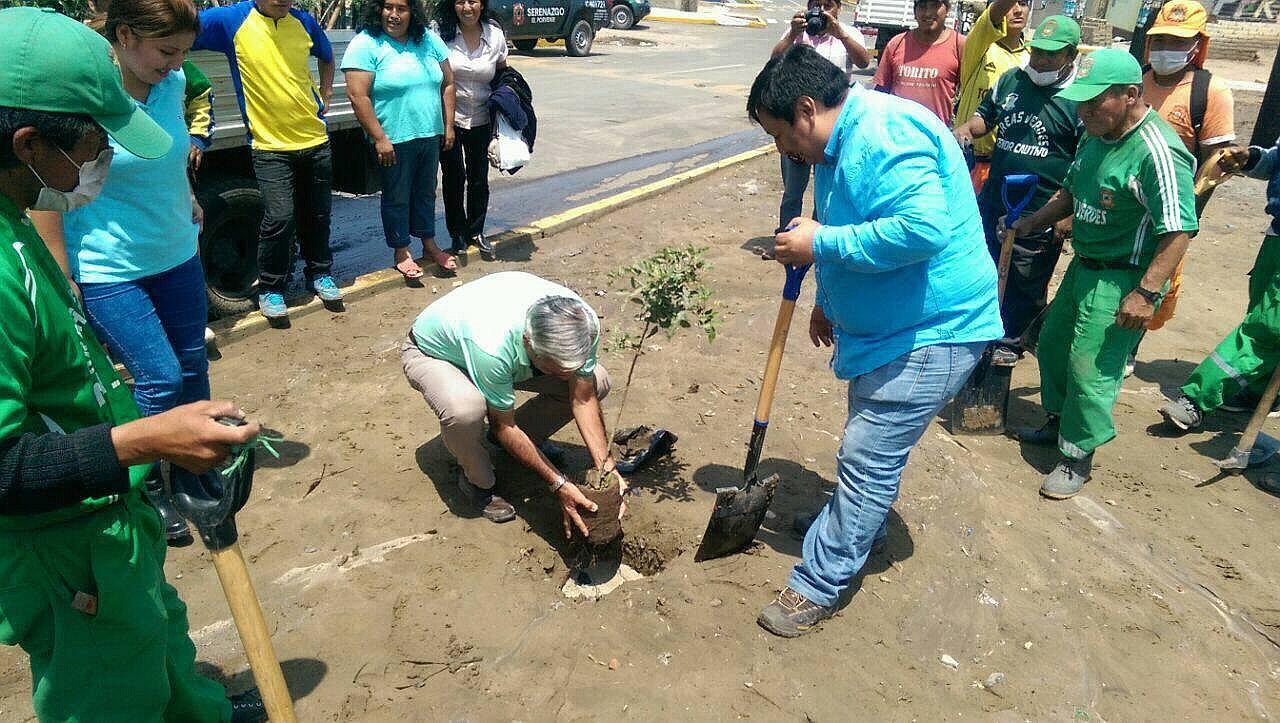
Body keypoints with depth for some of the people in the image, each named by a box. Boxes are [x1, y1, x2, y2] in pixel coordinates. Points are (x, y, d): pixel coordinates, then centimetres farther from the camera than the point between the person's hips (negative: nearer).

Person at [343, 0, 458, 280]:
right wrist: (380, 139, -18)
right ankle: (401, 252, 22)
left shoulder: (429, 40, 4)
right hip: (394, 140, -5)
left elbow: (447, 84, 9)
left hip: (430, 136, 5)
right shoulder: (366, 44, -11)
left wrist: (448, 126, 4)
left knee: (426, 193, 17)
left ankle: (429, 244, 33)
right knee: (397, 199, 7)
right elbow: (357, 96, -16)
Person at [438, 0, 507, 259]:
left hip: (481, 120, 2)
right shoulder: (442, 34, -10)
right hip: (449, 118, -2)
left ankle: (476, 231, 28)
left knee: (479, 178, 11)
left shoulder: (495, 35, -3)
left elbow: (503, 73, 10)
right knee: (454, 177, 7)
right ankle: (457, 233, 23)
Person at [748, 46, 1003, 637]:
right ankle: (863, 528, 46)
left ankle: (818, 585, 8)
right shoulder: (843, 143, 9)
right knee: (870, 452, 24)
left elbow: (922, 229, -36)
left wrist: (820, 244, -27)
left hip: (931, 334, -11)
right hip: (885, 326, 11)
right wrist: (829, 300, 24)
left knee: (866, 460, -5)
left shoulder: (884, 135, -24)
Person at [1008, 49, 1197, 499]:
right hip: (1083, 265, 9)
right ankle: (1058, 422, 40)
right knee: (1052, 344, 19)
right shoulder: (1096, 134, 4)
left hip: (1121, 280, -9)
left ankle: (1077, 458, 13)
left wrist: (1146, 293, -28)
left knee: (1091, 369, -4)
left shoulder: (1157, 152, -24)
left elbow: (1179, 231, -26)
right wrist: (1031, 224, 8)